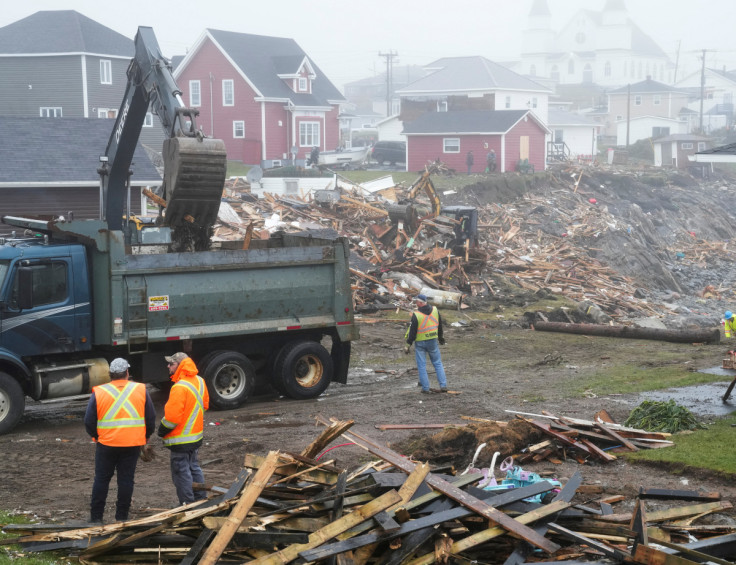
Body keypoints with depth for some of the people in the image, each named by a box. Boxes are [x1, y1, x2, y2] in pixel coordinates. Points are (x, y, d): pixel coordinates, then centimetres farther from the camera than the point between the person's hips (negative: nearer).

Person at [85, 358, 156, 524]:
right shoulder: (141, 390, 1)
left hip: (106, 443, -1)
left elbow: (89, 421, 0)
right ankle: (121, 517, 11)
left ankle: (96, 517, 13)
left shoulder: (99, 393, -3)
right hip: (133, 444, 1)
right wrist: (145, 437, 18)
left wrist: (96, 436, 16)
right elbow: (151, 418, 5)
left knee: (101, 479, 10)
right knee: (126, 479, 8)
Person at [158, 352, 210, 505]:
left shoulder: (180, 387, -25)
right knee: (194, 468, 20)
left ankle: (187, 504, 6)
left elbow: (172, 416, -25)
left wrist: (162, 430, -9)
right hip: (196, 435, 9)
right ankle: (201, 499, 27)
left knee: (181, 472, 1)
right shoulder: (199, 381, 4)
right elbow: (205, 404, 17)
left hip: (181, 439, -9)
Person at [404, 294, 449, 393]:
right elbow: (440, 325, 11)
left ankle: (425, 388, 7)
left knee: (421, 366, 6)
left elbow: (412, 331, -14)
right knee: (438, 363, 14)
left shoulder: (416, 315, -18)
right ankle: (443, 385, 8)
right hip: (433, 341, 4)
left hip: (420, 343, -4)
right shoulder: (435, 310, -3)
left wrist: (408, 344, -6)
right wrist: (440, 336, 26)